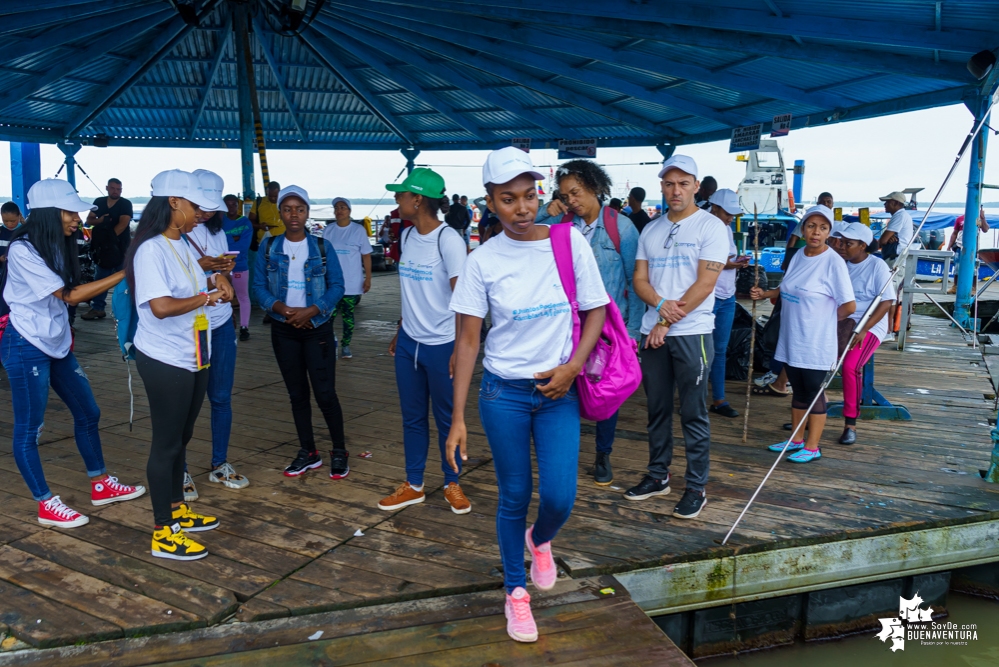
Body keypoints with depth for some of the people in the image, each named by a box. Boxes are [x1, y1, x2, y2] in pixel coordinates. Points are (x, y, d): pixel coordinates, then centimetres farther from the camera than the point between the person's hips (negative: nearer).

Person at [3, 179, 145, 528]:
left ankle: (101, 485, 27)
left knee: (88, 413, 13)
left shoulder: (56, 245, 8)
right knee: (29, 429, 3)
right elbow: (68, 295, -22)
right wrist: (124, 274, -24)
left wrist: (63, 332, 3)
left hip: (57, 344, 9)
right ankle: (46, 505, 14)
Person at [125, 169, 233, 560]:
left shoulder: (182, 244, 9)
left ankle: (177, 511, 35)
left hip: (193, 359, 9)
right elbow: (161, 306, -32)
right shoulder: (151, 249, -20)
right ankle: (163, 534, 12)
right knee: (166, 444, 0)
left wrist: (213, 281, 4)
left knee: (181, 439, 19)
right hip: (165, 362, -9)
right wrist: (207, 297, -20)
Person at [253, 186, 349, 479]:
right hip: (283, 330, 3)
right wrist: (283, 309, -17)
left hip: (317, 328, -2)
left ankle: (339, 451, 12)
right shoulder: (268, 247, 2)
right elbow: (259, 286, 0)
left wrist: (311, 311, -18)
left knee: (325, 393, -5)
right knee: (297, 393, 11)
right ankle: (308, 452, 23)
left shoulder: (322, 246, -3)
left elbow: (337, 286, -5)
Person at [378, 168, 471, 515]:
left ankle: (452, 483, 24)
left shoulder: (448, 239, -14)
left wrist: (459, 349, -18)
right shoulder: (407, 236, 7)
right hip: (409, 343, 6)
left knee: (446, 417, 7)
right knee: (412, 416, 13)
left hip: (441, 344, -6)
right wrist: (399, 332, 16)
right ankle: (413, 485, 25)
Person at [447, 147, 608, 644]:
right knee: (514, 499, 9)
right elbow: (467, 342, -6)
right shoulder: (482, 261, -8)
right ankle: (515, 590, 32)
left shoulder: (570, 241, -6)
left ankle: (540, 541, 32)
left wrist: (572, 367, -13)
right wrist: (457, 418, -9)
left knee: (559, 499, -5)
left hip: (558, 392, 1)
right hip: (504, 394, -1)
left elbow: (595, 311, 3)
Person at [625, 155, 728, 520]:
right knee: (657, 409, 13)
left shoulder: (710, 226, -4)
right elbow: (640, 279, 8)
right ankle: (658, 476, 26)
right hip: (653, 332, 5)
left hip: (692, 333, -5)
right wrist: (661, 305, -13)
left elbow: (705, 284, -11)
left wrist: (667, 323, -11)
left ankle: (696, 487, 11)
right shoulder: (651, 230, 13)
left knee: (694, 414, 1)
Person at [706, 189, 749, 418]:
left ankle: (719, 400, 18)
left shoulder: (727, 229, 13)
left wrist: (737, 262, -1)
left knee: (720, 350, 11)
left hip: (728, 297, 8)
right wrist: (723, 264, -21)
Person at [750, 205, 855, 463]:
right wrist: (764, 293, 5)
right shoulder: (799, 255, 5)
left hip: (815, 343, -7)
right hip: (791, 339, 7)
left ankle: (812, 447, 16)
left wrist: (824, 320, -2)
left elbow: (849, 306, -15)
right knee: (798, 391, 18)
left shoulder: (833, 262, -16)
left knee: (814, 393, 5)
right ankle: (796, 439, 31)